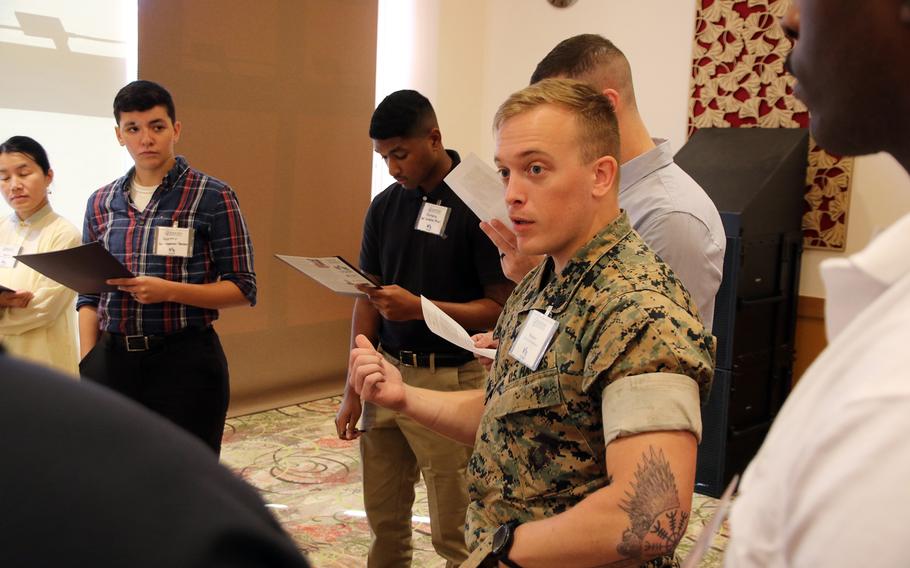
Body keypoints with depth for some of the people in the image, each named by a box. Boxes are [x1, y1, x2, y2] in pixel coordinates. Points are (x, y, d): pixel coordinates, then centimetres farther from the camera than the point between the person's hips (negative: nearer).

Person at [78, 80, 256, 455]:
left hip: (185, 360, -3)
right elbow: (89, 295, 14)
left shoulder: (212, 197, -4)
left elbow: (243, 288, -5)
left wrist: (170, 291, -18)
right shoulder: (101, 203, 10)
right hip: (112, 358, 4)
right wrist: (87, 363, 3)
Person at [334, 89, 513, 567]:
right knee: (384, 519, 15)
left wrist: (419, 307, -24)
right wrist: (354, 389, 8)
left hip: (450, 379, -5)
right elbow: (368, 298, 10)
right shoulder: (385, 206, 6)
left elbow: (501, 308, -12)